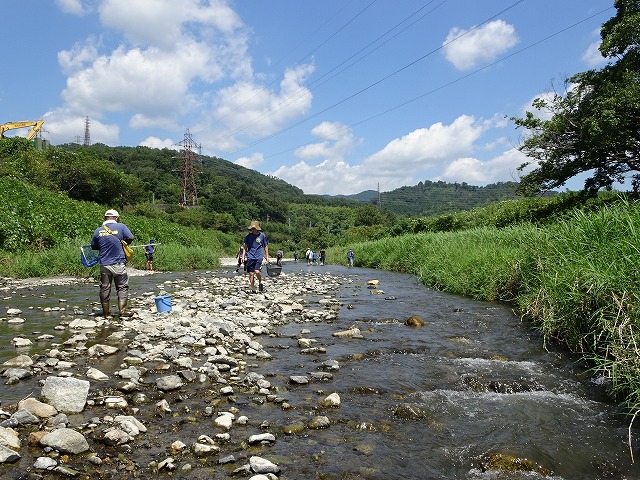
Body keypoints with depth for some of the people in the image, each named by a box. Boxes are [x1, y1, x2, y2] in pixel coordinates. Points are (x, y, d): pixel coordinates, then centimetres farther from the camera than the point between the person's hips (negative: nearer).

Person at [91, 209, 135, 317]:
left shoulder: (98, 231, 4)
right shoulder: (121, 227, -3)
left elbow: (93, 246, 12)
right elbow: (130, 238, -7)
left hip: (104, 265, 3)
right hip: (119, 264, -2)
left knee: (105, 288, 11)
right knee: (122, 287, 6)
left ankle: (106, 312, 18)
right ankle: (123, 310, 2)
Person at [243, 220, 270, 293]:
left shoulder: (262, 235, 3)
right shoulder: (248, 236, 7)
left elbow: (266, 246, 11)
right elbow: (245, 246, 13)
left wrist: (267, 256, 10)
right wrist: (243, 256, 6)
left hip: (259, 257, -2)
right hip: (250, 257, 2)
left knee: (257, 271, -18)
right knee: (251, 273, 1)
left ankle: (260, 282, 11)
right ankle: (253, 289, 14)